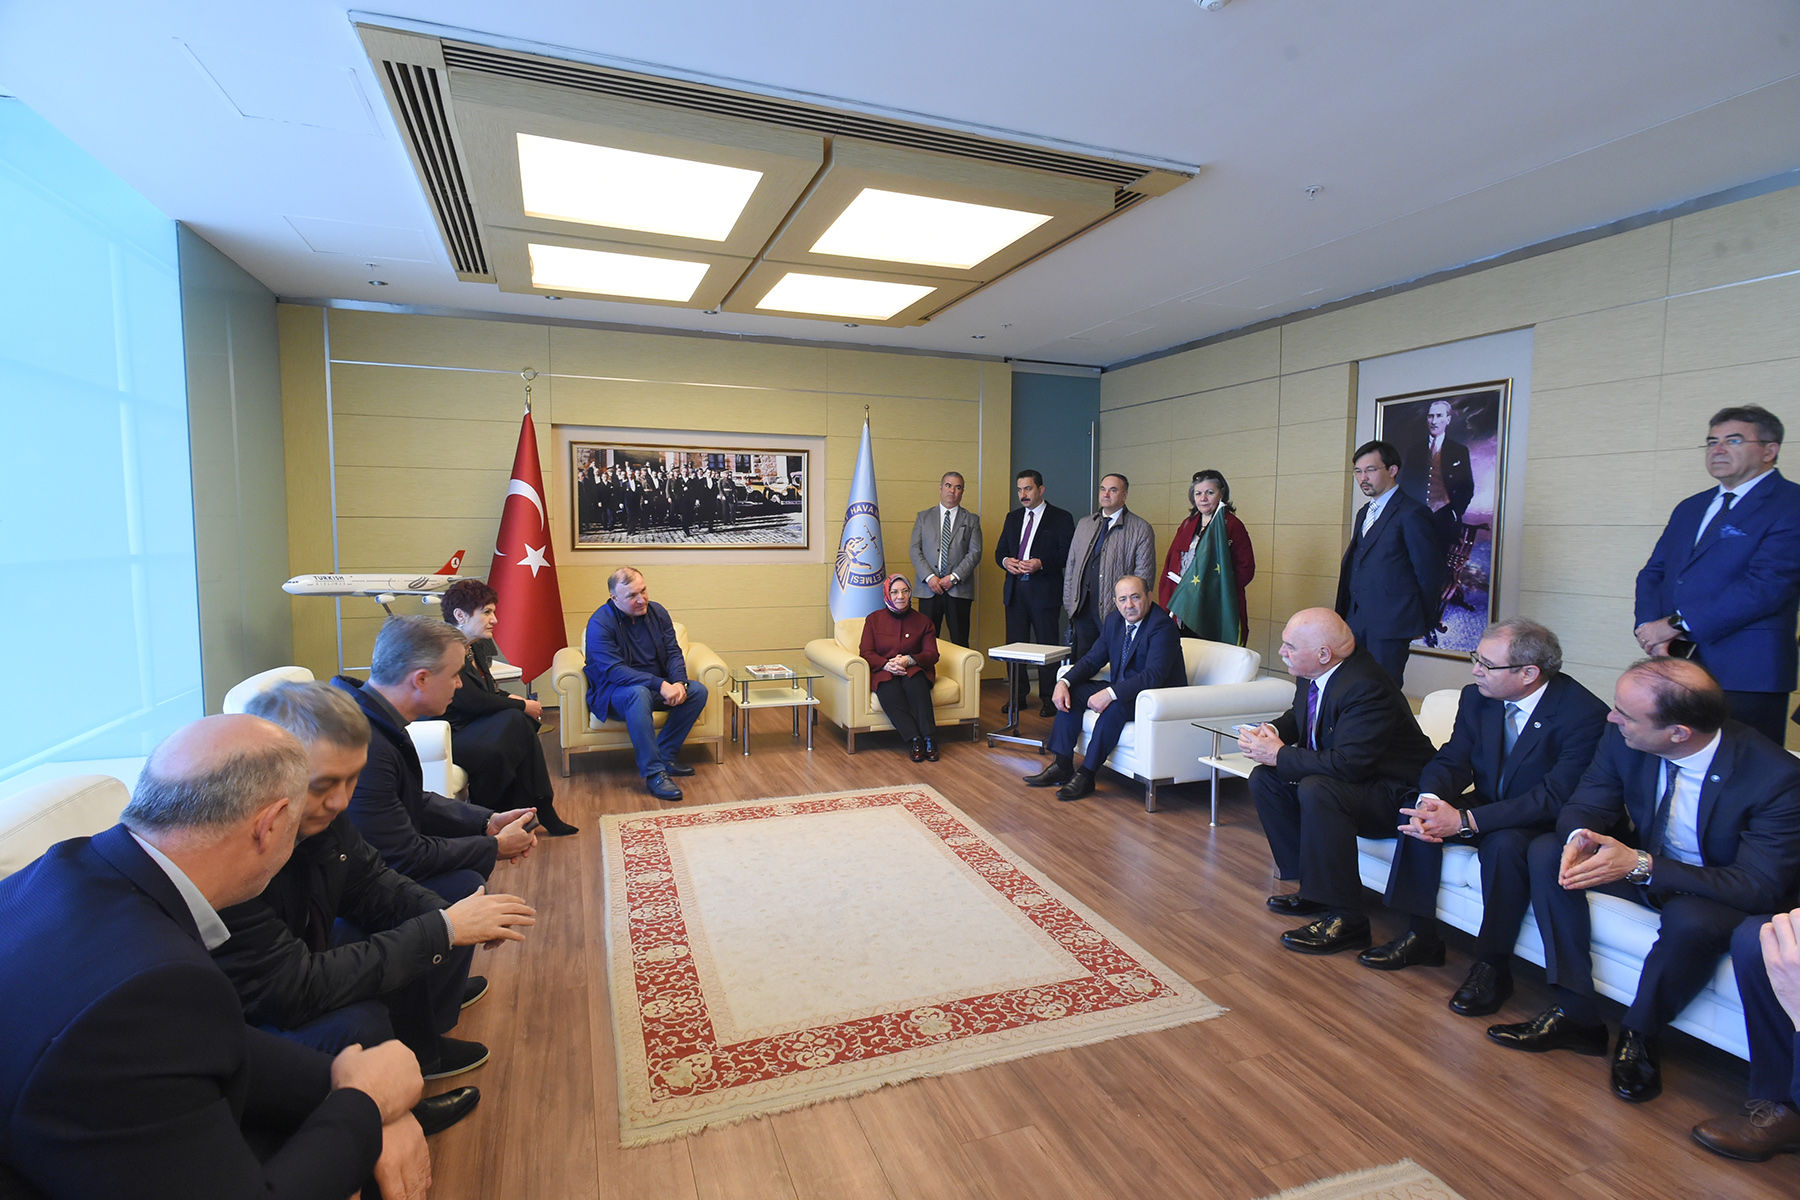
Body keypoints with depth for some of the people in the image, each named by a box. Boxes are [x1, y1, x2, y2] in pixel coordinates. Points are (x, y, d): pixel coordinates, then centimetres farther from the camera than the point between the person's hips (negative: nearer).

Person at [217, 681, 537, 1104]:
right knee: (360, 1024, -31)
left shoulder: (321, 807, -15)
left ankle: (417, 1051, 27)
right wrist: (441, 929, -32)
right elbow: (296, 989, -34)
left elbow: (368, 882, 1)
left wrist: (451, 917, -19)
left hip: (309, 956, 8)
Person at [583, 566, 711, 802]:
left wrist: (678, 682, -22)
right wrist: (660, 685, -34)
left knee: (698, 690, -15)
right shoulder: (600, 623, -17)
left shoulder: (657, 612, 1)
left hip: (658, 686, 6)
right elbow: (614, 670, -26)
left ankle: (665, 754, -10)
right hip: (613, 692, -6)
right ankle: (654, 772, -36)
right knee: (639, 693, -38)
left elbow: (673, 652, 0)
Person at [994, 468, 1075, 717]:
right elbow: (1000, 550, 16)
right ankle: (1018, 696, 18)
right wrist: (1005, 561, -6)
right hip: (1015, 590, 5)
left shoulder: (1061, 518, 0)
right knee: (1015, 644, 8)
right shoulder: (1013, 517, 16)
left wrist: (1041, 563, -20)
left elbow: (1067, 554, -7)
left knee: (1047, 646, 1)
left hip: (1044, 591, -5)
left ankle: (1049, 698, 10)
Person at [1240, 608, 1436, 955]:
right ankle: (1312, 886, 9)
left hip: (1394, 795, -10)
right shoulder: (1311, 675, -2)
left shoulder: (1366, 688, -29)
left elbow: (1347, 765, -35)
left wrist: (1279, 755, -26)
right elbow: (1299, 717, 17)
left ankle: (1344, 919, -23)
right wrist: (1273, 731, -6)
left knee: (1317, 790, -35)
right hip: (1349, 779, 10)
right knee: (1264, 779, 0)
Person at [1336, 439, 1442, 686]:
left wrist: (1421, 622, -3)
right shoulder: (1364, 513, 18)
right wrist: (1344, 614, 14)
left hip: (1390, 623, -8)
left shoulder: (1411, 513, -9)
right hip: (1356, 620, 8)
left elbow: (1430, 573, -8)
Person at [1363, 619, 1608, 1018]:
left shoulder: (1585, 713, -22)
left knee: (1504, 844, -35)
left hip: (1545, 823, -6)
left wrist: (1466, 821, -34)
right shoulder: (1476, 697, -4)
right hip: (1487, 806, 6)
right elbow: (1451, 761, -2)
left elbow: (1555, 798, -28)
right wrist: (1431, 800, -26)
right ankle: (1421, 936, -6)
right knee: (1419, 815, -18)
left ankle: (1492, 965, -16)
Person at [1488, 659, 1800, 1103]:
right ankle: (1575, 1014, -10)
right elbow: (1585, 803, -5)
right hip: (1641, 861, 5)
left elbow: (1760, 888, -28)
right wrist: (1579, 835, -30)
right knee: (1547, 852, -18)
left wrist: (1642, 865, -40)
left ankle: (1638, 1035, -7)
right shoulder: (1625, 738, -17)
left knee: (1691, 918, -37)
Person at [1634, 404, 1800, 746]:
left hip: (1746, 675, -6)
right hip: (1675, 666, 6)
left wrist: (1677, 624, -15)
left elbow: (1767, 585, -15)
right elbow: (1653, 573, 14)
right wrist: (1652, 629, -4)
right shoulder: (1689, 509, 19)